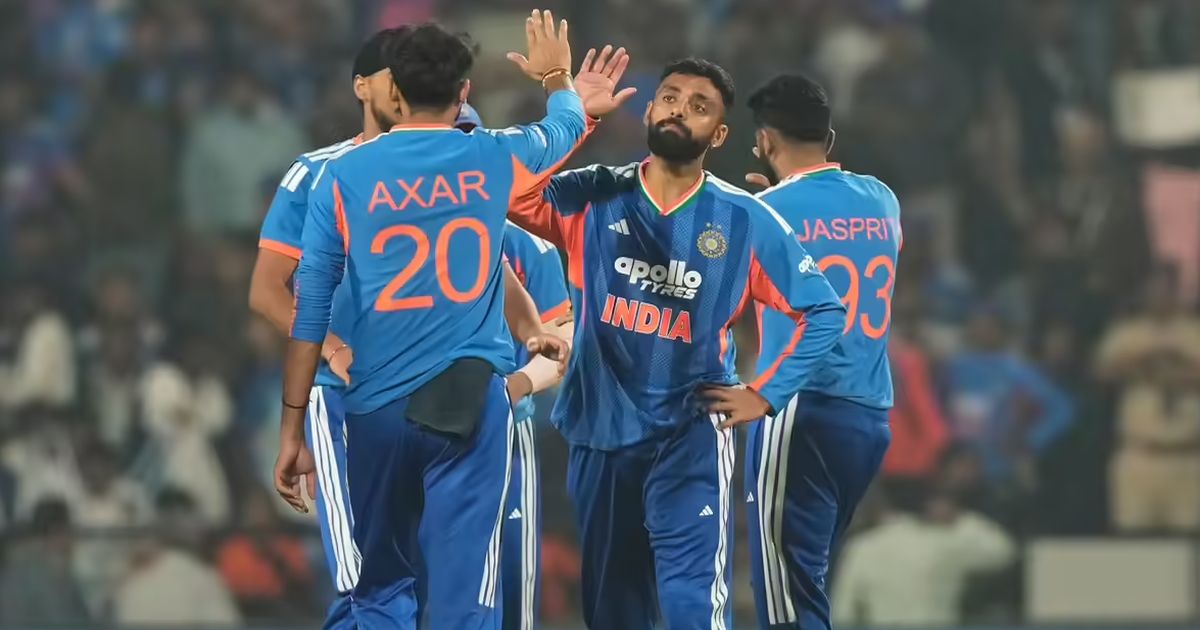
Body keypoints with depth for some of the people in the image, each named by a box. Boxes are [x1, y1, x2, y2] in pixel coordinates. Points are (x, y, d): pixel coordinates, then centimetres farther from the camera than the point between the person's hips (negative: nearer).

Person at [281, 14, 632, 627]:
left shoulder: (344, 174, 1)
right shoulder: (493, 160, 4)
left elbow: (310, 306, 1)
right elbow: (568, 124, 27)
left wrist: (292, 426, 6)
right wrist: (558, 75, 50)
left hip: (378, 405, 1)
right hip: (471, 400, -1)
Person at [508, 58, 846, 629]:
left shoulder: (744, 221, -3)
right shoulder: (594, 199, 0)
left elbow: (824, 312, 4)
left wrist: (765, 395, -3)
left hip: (690, 434, -3)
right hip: (600, 432, 3)